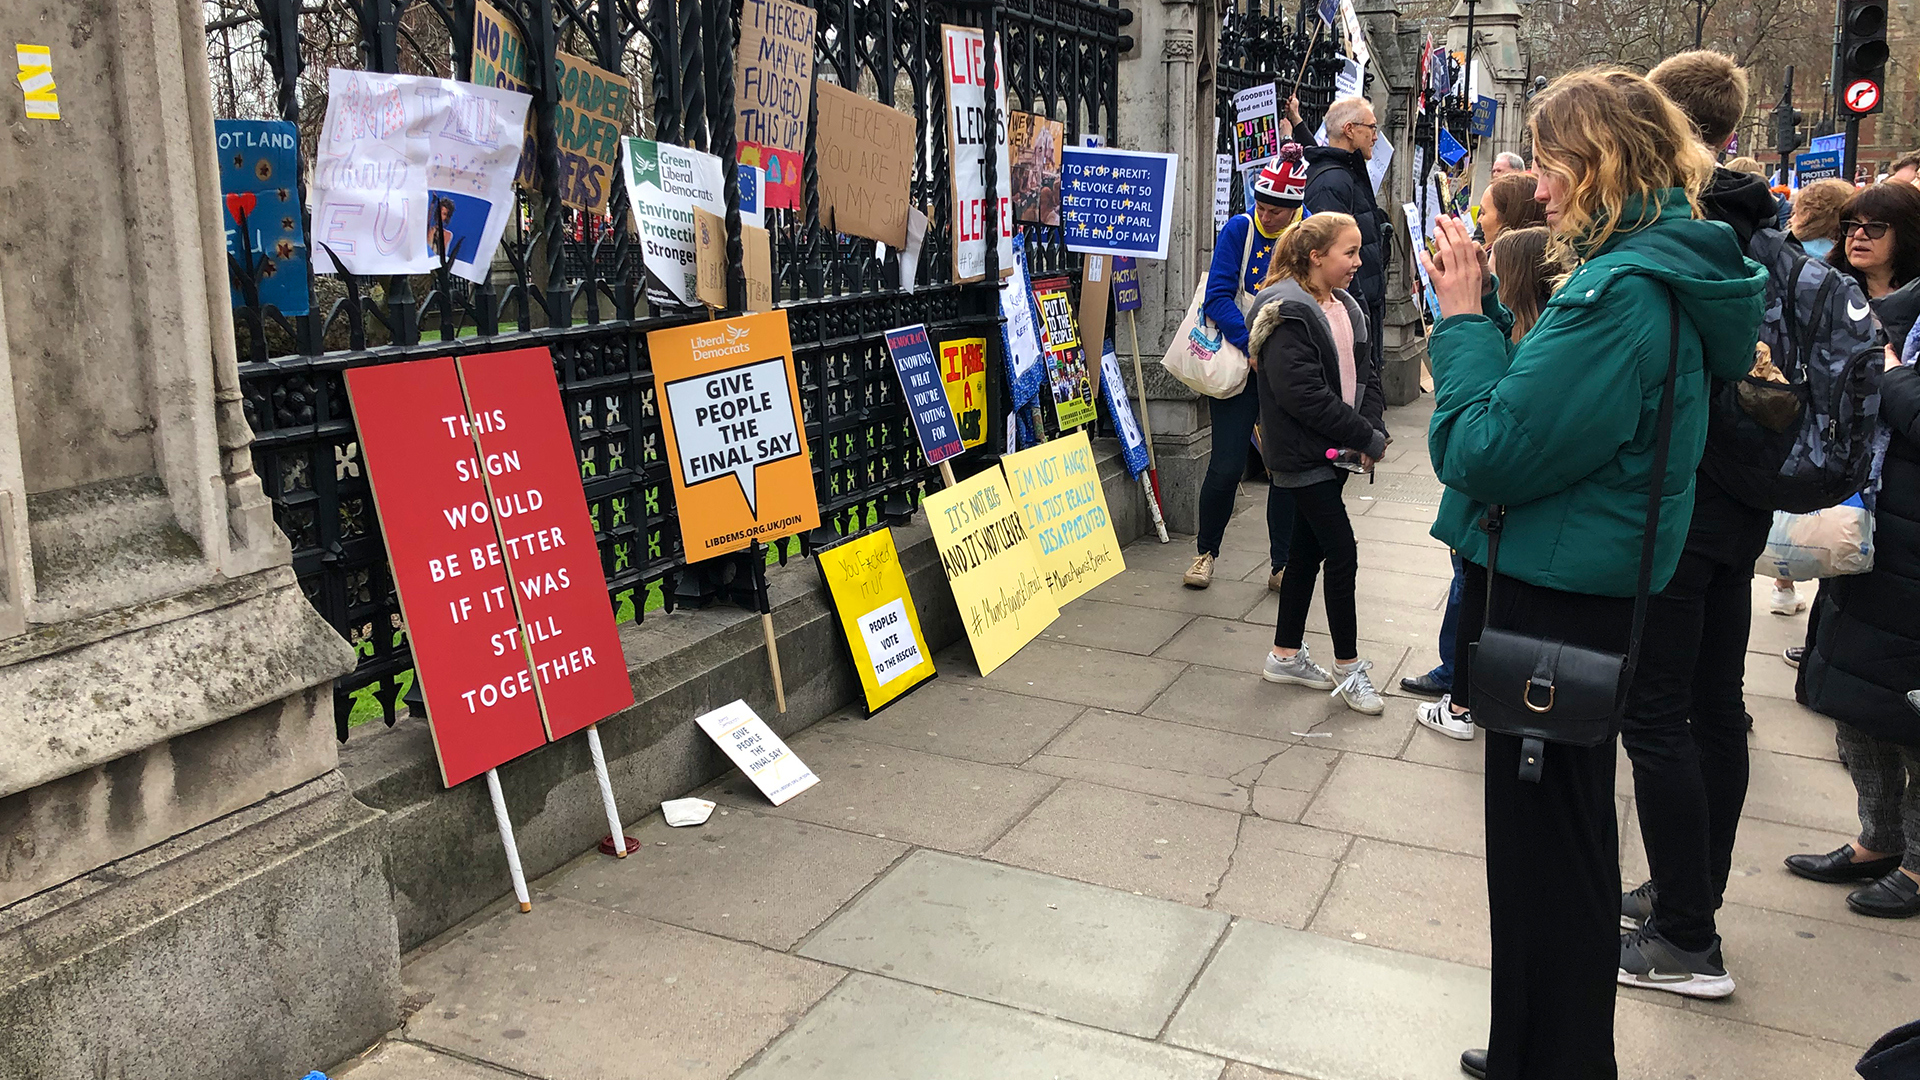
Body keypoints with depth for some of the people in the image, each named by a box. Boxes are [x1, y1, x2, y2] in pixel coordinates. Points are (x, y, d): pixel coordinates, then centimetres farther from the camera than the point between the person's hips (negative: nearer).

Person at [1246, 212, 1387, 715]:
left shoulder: (1346, 309, 12)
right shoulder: (1288, 312, -17)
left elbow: (1365, 374, 13)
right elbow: (1301, 392, -24)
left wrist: (1373, 429, -6)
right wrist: (1364, 437, -18)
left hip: (1333, 453, 9)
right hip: (1303, 455, -9)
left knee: (1307, 551, 15)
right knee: (1342, 556, -6)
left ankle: (1286, 655, 26)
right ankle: (1348, 669, 6)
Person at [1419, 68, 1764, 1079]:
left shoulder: (1622, 292, -21)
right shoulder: (1659, 272, 10)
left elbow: (1487, 455, -24)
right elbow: (1551, 401, 13)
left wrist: (1464, 317, -14)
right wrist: (1477, 310, 4)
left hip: (1551, 606, -10)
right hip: (1577, 588, 10)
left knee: (1545, 852, 4)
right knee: (1560, 843, 21)